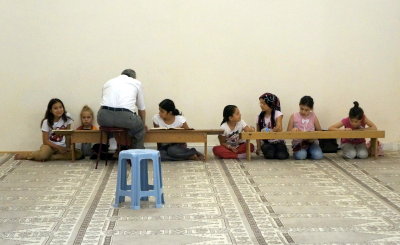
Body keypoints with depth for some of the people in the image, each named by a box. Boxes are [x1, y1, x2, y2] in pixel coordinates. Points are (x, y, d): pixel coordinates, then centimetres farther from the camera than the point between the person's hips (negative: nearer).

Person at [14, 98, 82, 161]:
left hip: (62, 146, 4)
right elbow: (45, 140, -10)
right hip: (50, 145, -3)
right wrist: (58, 147, -19)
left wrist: (68, 147, -12)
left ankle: (49, 157, -20)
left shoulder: (66, 118, -4)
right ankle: (24, 155, -4)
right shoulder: (47, 122, -10)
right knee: (43, 154, -38)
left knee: (78, 154, -24)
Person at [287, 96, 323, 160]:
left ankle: (308, 152, 6)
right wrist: (293, 130, -19)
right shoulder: (294, 116, 1)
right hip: (298, 142, -1)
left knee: (318, 156, -26)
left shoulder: (313, 116, 5)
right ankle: (297, 152, 4)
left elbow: (319, 131, 8)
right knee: (300, 156, -32)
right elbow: (288, 132, 4)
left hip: (311, 142, 2)